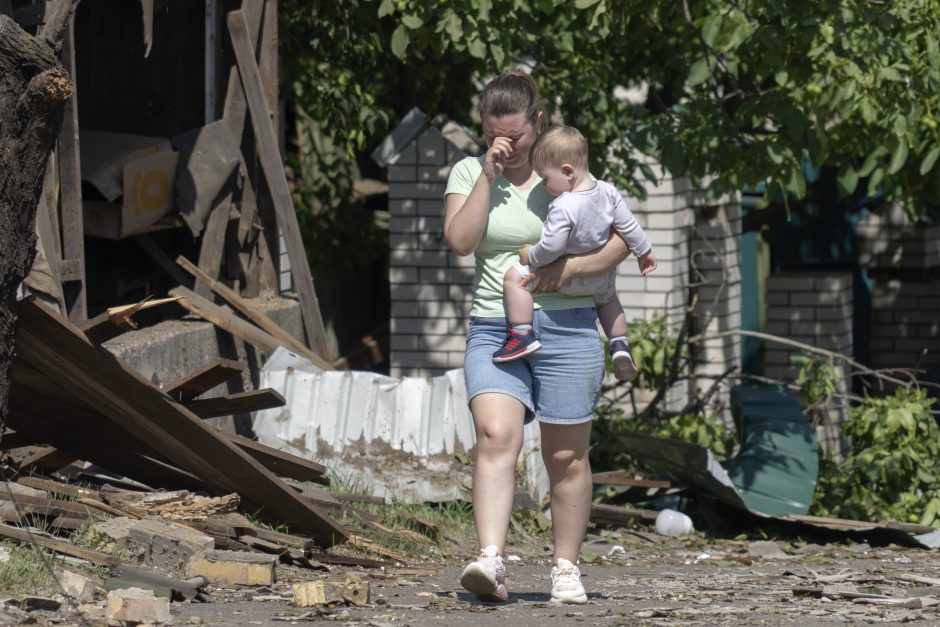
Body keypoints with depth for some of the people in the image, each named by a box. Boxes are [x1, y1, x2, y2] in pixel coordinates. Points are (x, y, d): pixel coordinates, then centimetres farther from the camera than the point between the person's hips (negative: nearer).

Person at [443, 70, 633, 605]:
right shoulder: (468, 173, 8)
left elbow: (622, 238, 1)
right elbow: (460, 241, -7)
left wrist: (571, 267, -16)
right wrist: (488, 175, -10)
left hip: (565, 328, 0)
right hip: (494, 330, 0)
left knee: (566, 456, 4)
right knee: (496, 437, -21)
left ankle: (566, 568, 16)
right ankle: (491, 561, -32)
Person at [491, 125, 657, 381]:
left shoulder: (563, 208, -34)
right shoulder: (608, 192, -12)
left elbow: (551, 248, -31)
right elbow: (629, 227, -2)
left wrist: (530, 256, -11)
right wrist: (644, 251, 14)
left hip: (566, 280, -7)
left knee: (514, 277, -5)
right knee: (607, 297, 39)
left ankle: (522, 335, -7)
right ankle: (620, 346, 34)